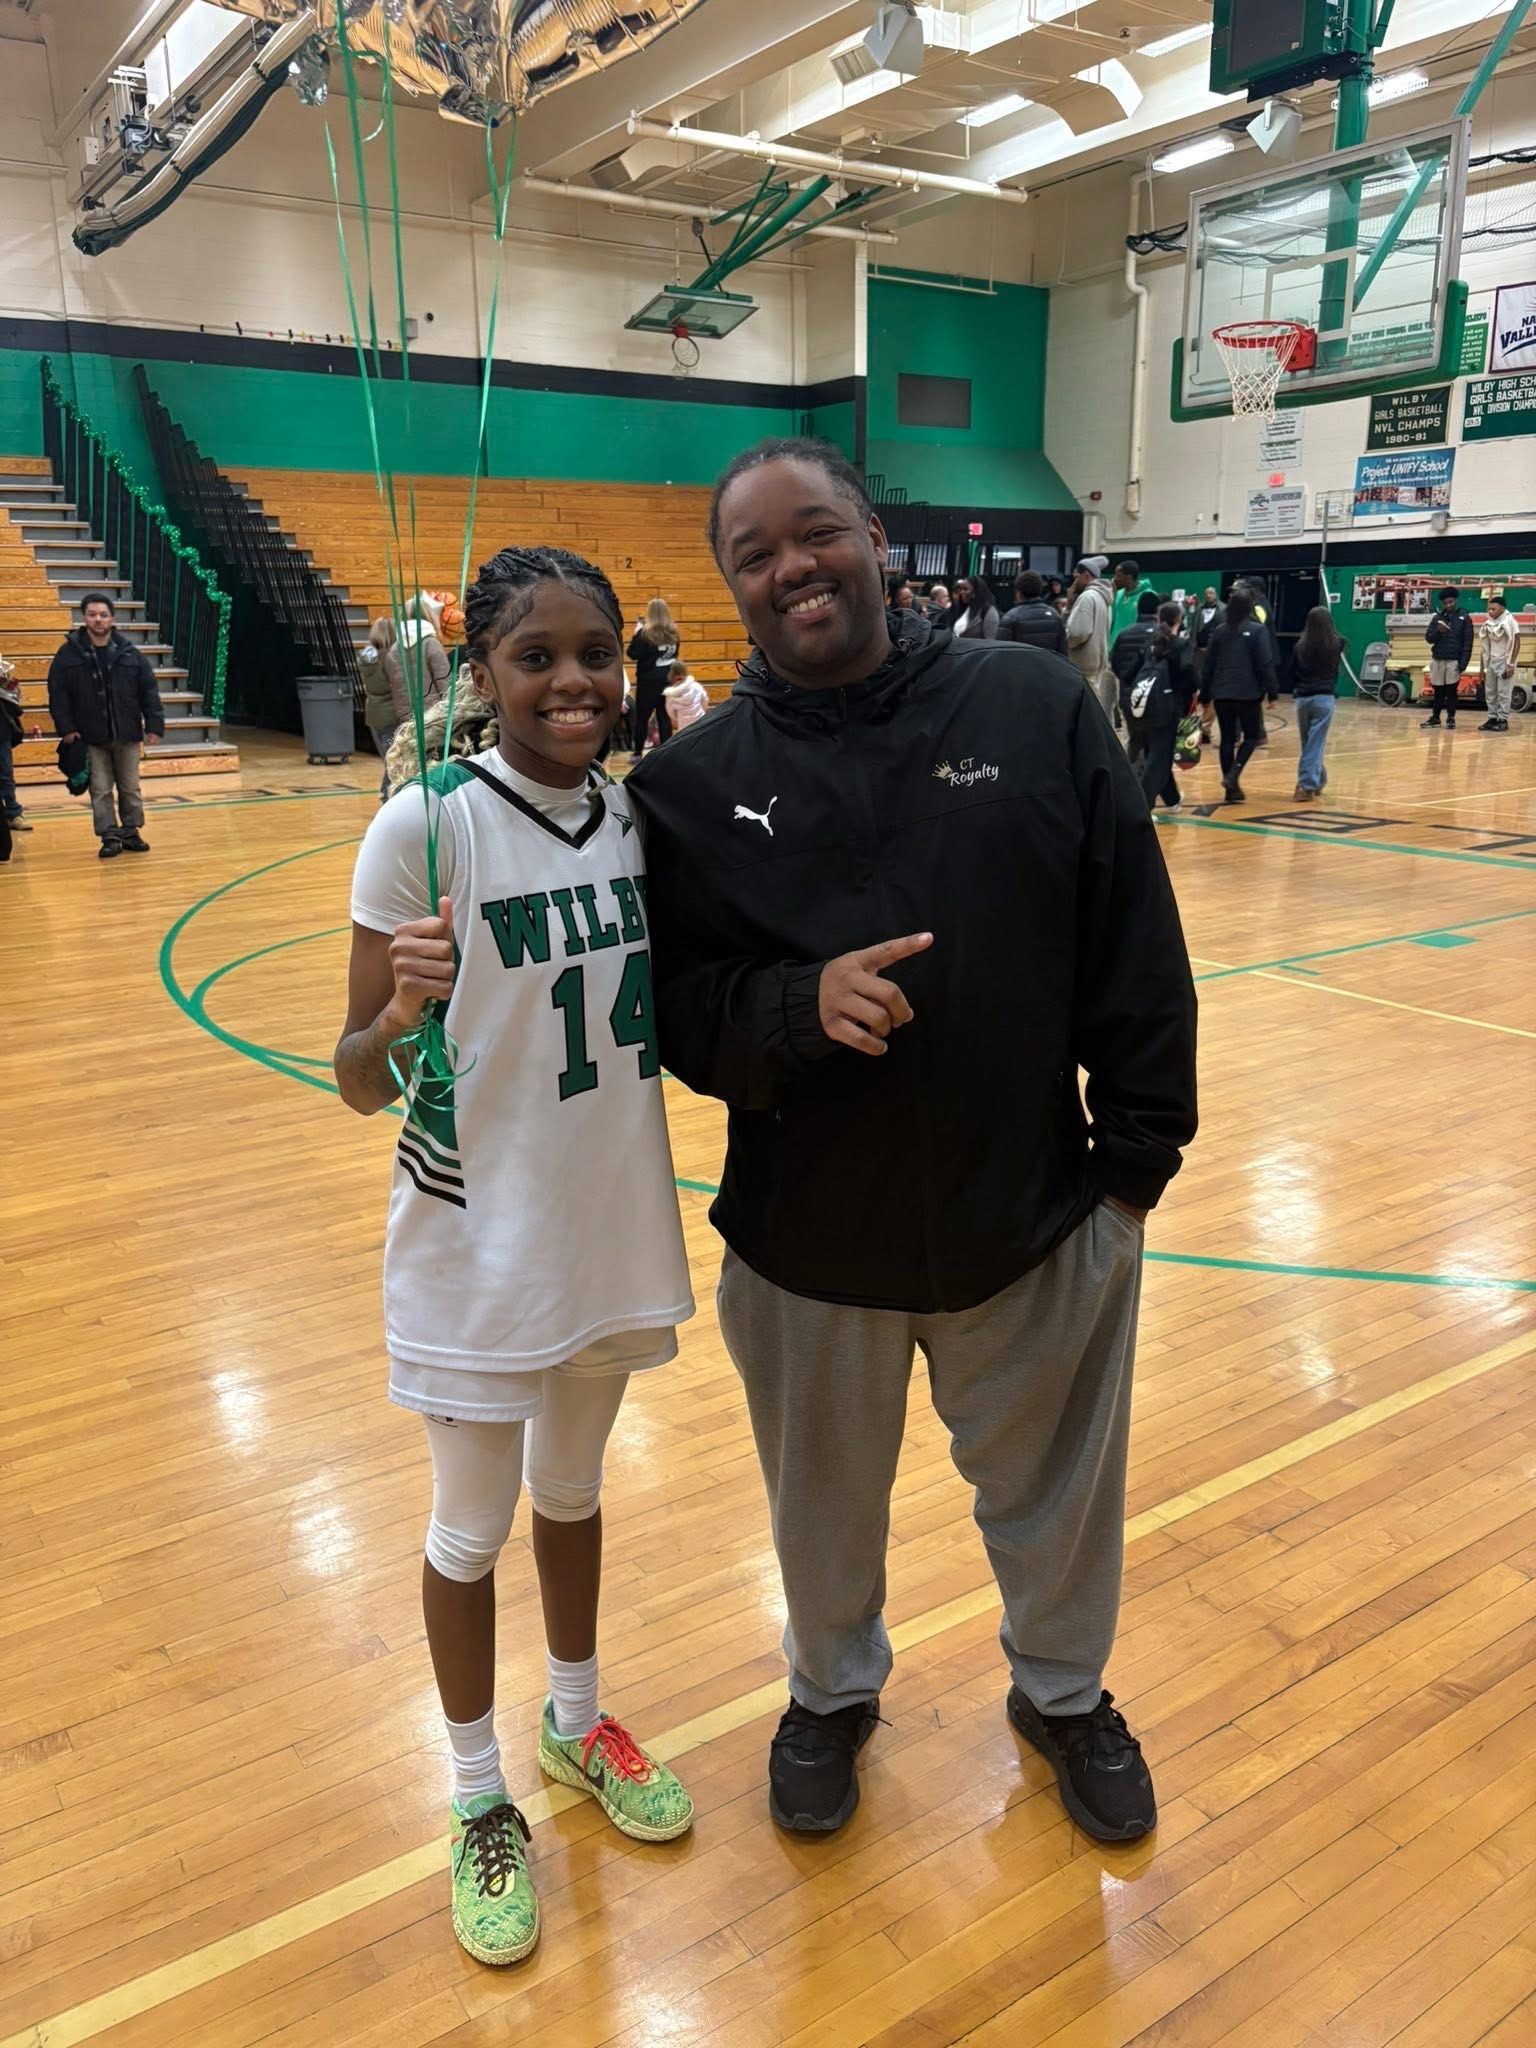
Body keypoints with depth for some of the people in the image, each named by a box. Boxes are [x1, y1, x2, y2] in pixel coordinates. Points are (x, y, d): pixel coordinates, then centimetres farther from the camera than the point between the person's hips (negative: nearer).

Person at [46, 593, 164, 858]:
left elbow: (149, 690, 0)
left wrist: (154, 725, -6)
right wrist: (66, 728, -10)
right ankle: (110, 837, 8)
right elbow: (57, 693, -3)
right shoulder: (69, 653, -4)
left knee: (130, 788, 10)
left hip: (127, 735, 1)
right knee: (101, 790, 2)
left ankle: (130, 832, 23)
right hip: (91, 737, -1)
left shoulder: (129, 653, -1)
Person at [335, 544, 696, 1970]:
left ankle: (576, 1726, 48)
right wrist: (396, 1015, -37)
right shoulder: (426, 826, -18)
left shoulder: (637, 814, -2)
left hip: (612, 1223, 5)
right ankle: (481, 1800, 39)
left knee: (573, 1491, 24)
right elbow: (359, 1085, -16)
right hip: (476, 1245, -4)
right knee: (471, 1529, 15)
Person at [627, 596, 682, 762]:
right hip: (667, 678, 5)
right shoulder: (673, 632, 4)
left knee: (642, 716, 4)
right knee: (664, 716, 8)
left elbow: (633, 654, -14)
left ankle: (638, 753, 7)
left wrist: (636, 634, -5)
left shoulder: (645, 632, -14)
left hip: (648, 680, -5)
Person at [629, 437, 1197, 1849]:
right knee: (826, 1506, 21)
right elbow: (675, 1008, -6)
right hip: (805, 1245, 1)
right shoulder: (694, 783, -5)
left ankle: (1065, 1693, 52)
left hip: (1040, 1222, 0)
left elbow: (1138, 950, -3)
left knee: (1055, 1493, 21)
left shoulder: (1037, 706, -6)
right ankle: (834, 1694, 53)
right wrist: (800, 1006, -25)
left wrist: (1139, 1150, -2)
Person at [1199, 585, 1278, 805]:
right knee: (1252, 736, 11)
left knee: (1227, 739, 9)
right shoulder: (1258, 630, -5)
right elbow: (1266, 663, -10)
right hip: (1248, 693, -4)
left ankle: (1232, 789, 9)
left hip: (1221, 694, 4)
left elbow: (1208, 665, 9)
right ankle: (1233, 775, -11)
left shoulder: (1219, 631, 7)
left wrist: (1205, 696, 15)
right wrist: (1272, 692, -6)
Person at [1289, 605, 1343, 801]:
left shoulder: (1300, 646, -2)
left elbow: (1292, 674, 5)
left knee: (1307, 744, 16)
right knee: (1315, 744, -1)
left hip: (1302, 698, 2)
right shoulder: (1335, 645, -5)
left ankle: (1318, 780, 30)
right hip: (1324, 698, -2)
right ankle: (1307, 786, -7)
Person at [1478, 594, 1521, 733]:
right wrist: (1483, 667, 13)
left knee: (1504, 693, -6)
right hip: (1491, 662, 6)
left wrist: (1511, 665, -17)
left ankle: (1503, 720, -2)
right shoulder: (1488, 623, 8)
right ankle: (1492, 719, 13)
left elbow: (1516, 644, -12)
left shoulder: (1510, 621, -10)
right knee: (1490, 692, 7)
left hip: (1504, 662, -6)